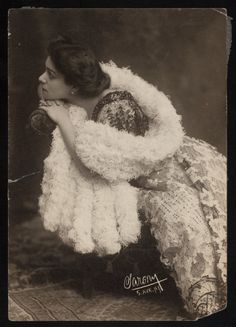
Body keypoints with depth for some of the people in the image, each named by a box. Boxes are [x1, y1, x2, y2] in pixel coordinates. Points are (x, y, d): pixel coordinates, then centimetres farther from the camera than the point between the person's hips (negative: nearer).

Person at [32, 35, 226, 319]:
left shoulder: (116, 107, -31)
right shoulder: (73, 104, -7)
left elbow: (95, 164, -31)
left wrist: (63, 121, -26)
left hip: (181, 170, -7)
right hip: (141, 182, 7)